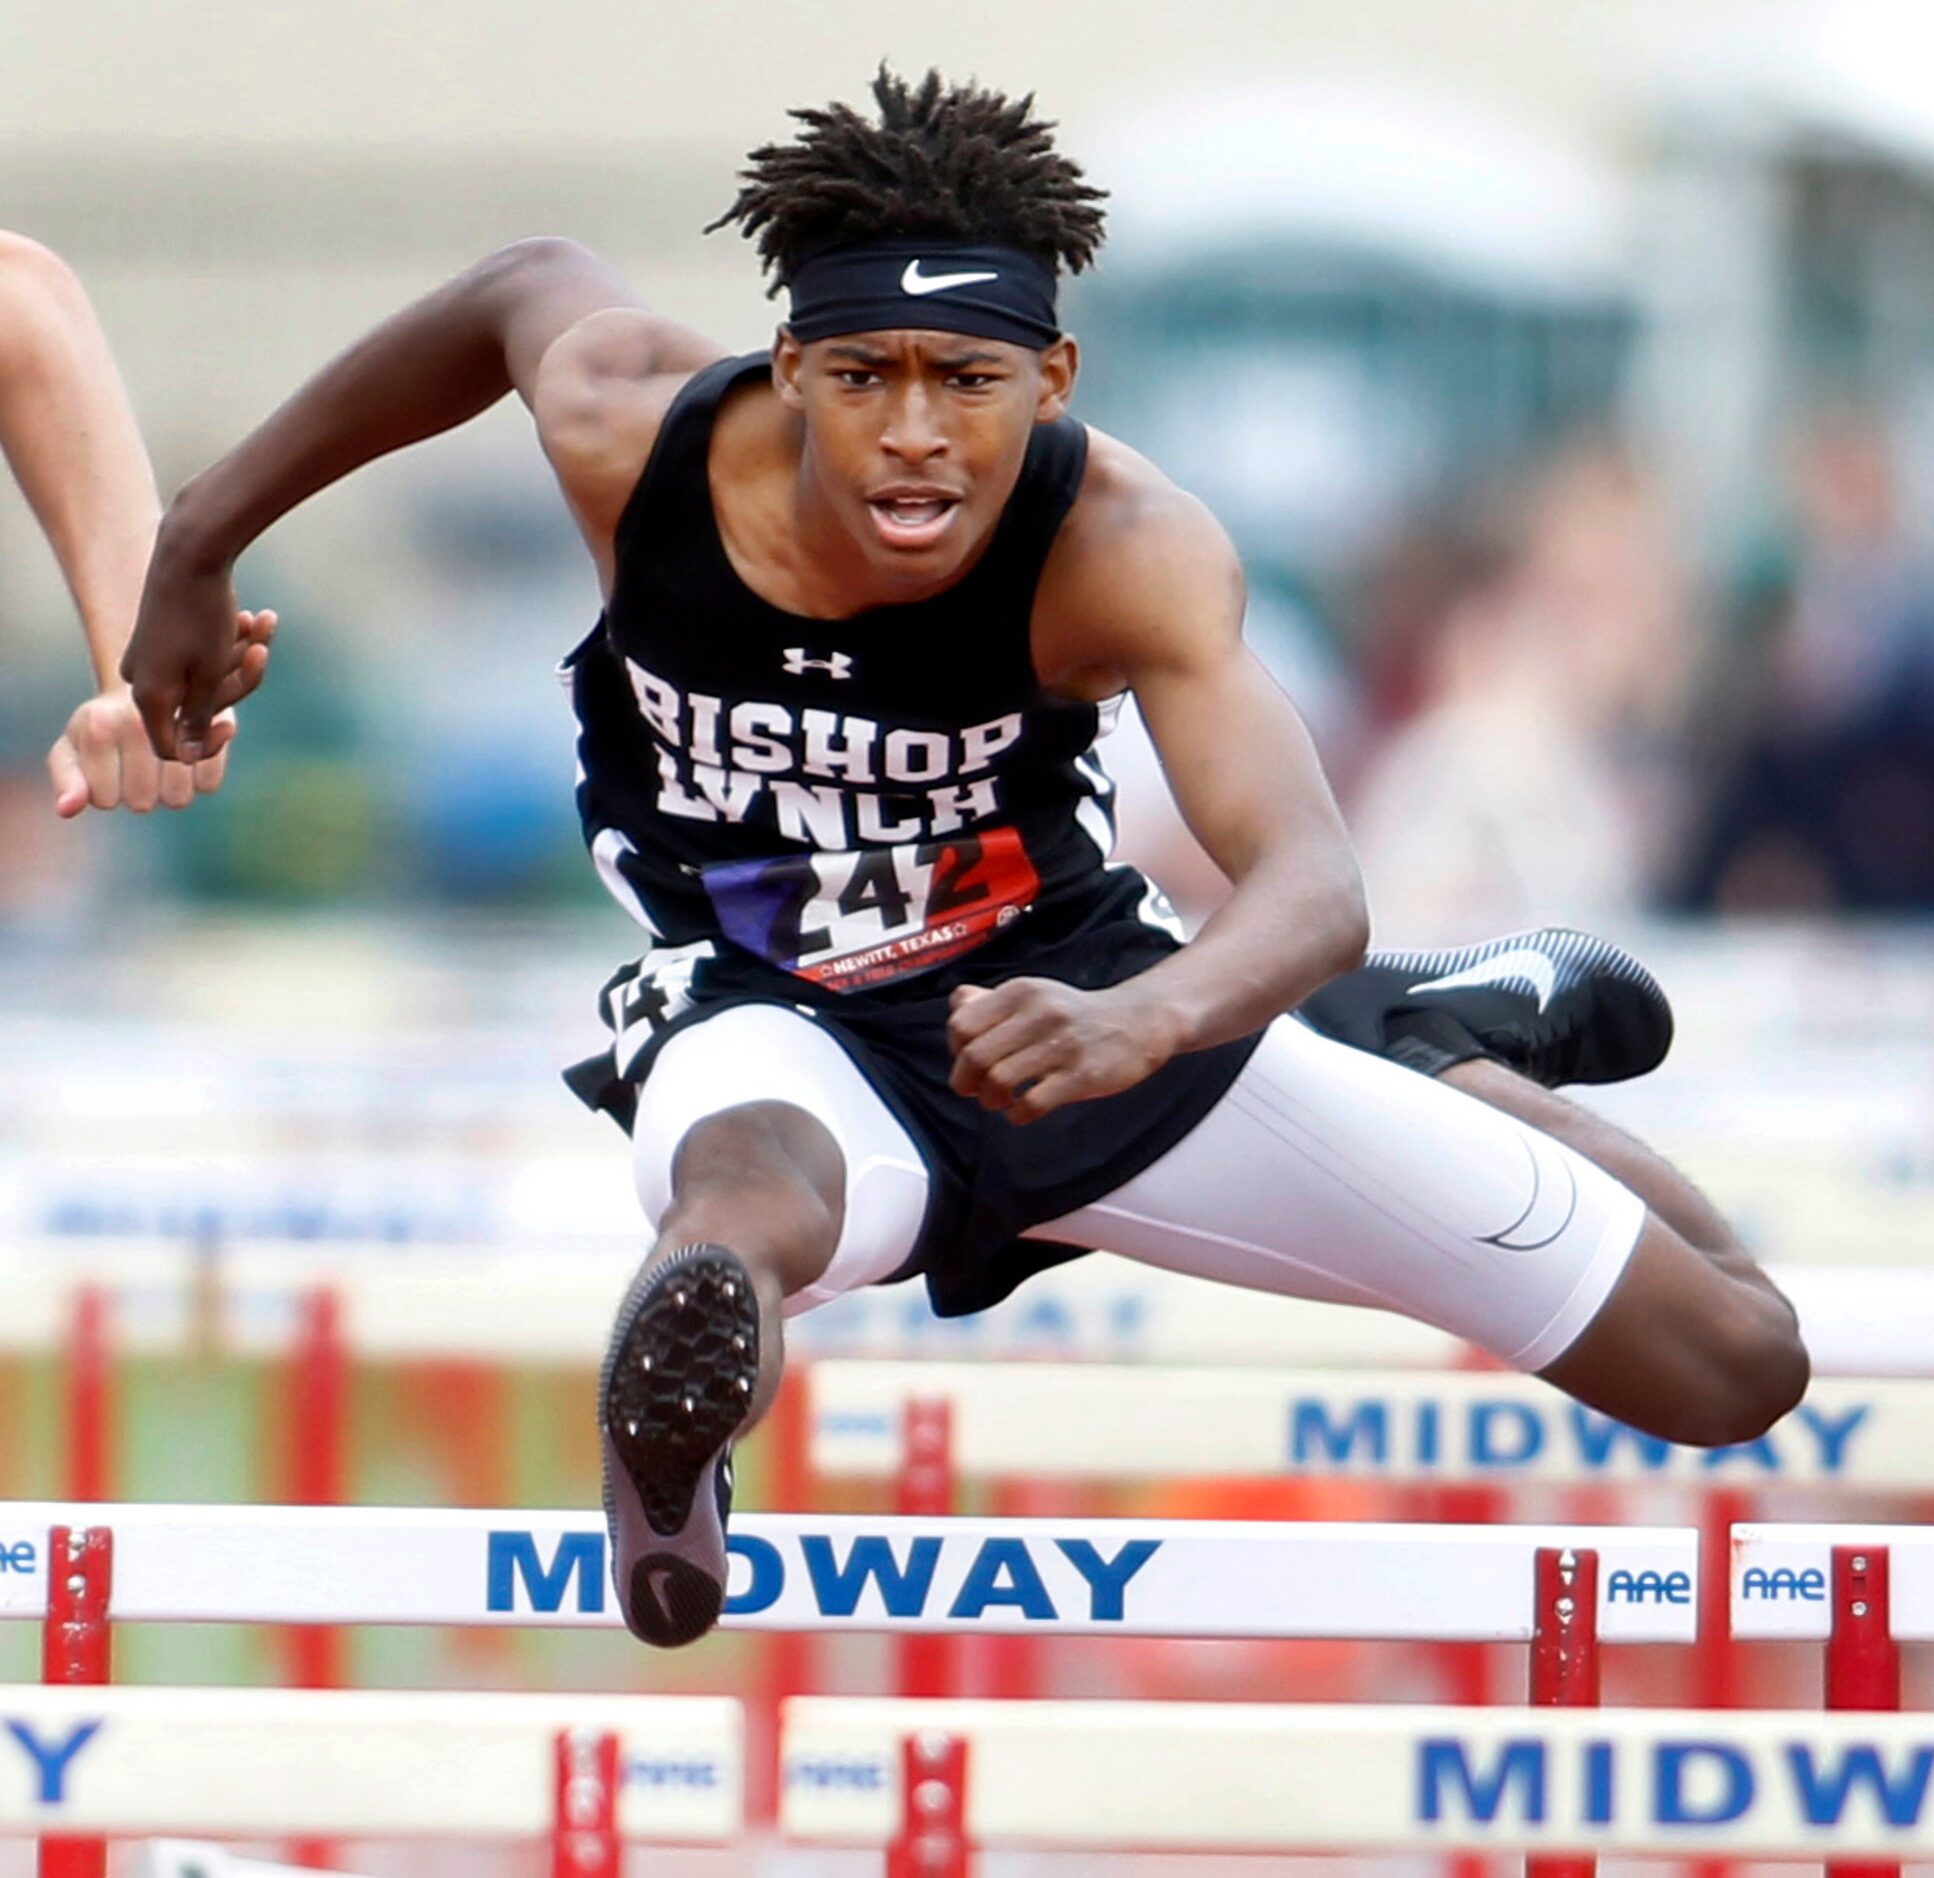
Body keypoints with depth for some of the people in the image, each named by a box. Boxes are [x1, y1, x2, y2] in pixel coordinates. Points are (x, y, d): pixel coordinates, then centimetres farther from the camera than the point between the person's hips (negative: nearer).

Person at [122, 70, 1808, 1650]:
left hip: (1079, 985, 2)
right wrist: (201, 541, 15)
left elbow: (1313, 884, -41)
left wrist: (1145, 1023, -65)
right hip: (773, 1019, -1)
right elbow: (529, 285, 5)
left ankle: (1449, 1040, 34)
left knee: (1738, 1368, 8)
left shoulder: (1125, 550, -28)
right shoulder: (631, 429, -20)